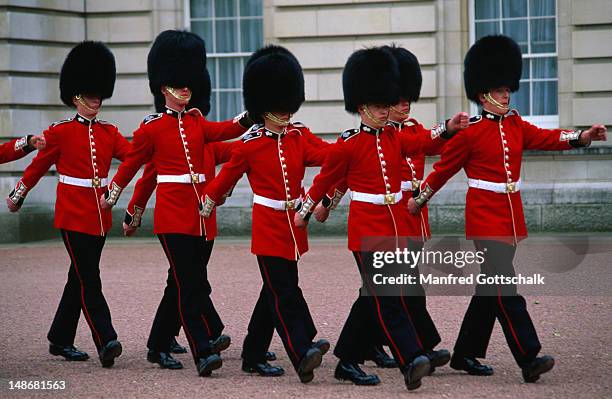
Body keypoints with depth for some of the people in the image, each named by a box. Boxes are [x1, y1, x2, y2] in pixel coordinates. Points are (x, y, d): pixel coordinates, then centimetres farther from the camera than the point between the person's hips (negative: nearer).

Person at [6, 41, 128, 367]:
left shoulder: (109, 132, 10)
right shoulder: (60, 132, -3)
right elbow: (38, 165, 8)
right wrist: (18, 195, 18)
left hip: (99, 215, 5)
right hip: (73, 214, -5)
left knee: (79, 278, 12)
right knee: (89, 279, -12)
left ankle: (60, 340, 23)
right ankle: (106, 342, -18)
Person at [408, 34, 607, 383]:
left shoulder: (516, 125, 10)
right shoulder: (470, 131, -7)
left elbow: (546, 138, -5)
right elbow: (444, 168, 2)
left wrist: (582, 137, -21)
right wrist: (420, 199, 10)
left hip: (511, 216, 7)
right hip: (486, 216, -7)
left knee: (490, 287, 11)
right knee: (505, 288, -13)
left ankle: (466, 354, 21)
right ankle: (529, 358, -19)